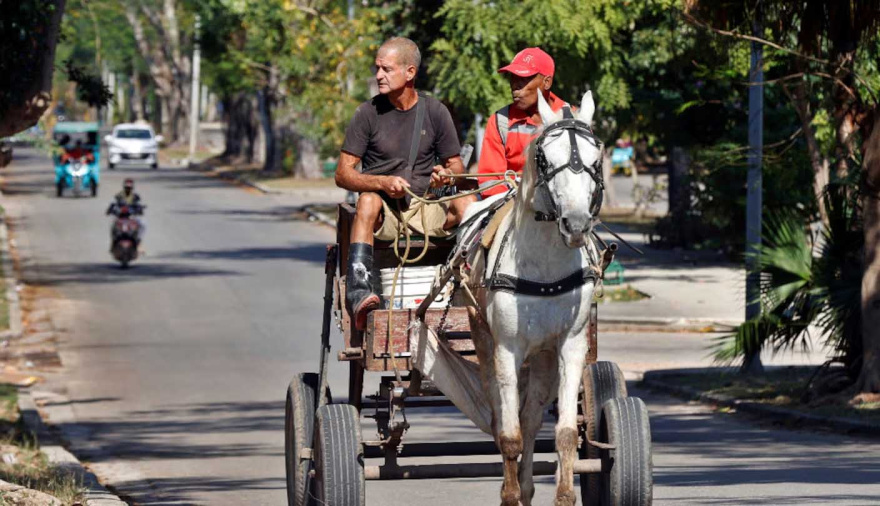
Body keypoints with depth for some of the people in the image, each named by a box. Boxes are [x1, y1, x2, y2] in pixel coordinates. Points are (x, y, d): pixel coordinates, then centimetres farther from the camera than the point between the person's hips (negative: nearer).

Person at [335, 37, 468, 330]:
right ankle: (357, 292, -50)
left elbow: (457, 167, 10)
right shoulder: (368, 113, 1)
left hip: (425, 210, 2)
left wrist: (447, 174, -16)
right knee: (369, 200, -36)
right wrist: (383, 182, -22)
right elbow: (343, 175, -3)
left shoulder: (435, 112, 5)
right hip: (384, 215, -2)